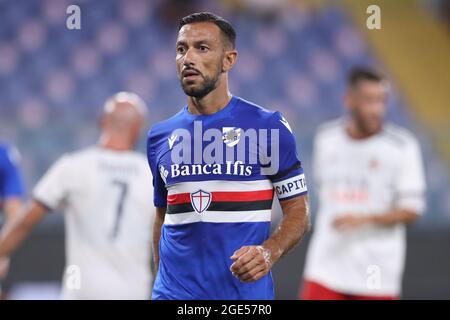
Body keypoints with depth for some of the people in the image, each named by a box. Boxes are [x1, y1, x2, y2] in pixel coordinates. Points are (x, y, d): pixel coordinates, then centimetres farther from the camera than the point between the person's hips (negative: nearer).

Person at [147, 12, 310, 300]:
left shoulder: (268, 126, -4)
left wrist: (269, 252, -19)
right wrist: (160, 282, 11)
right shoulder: (160, 136, 7)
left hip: (245, 290, -2)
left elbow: (298, 212, -2)